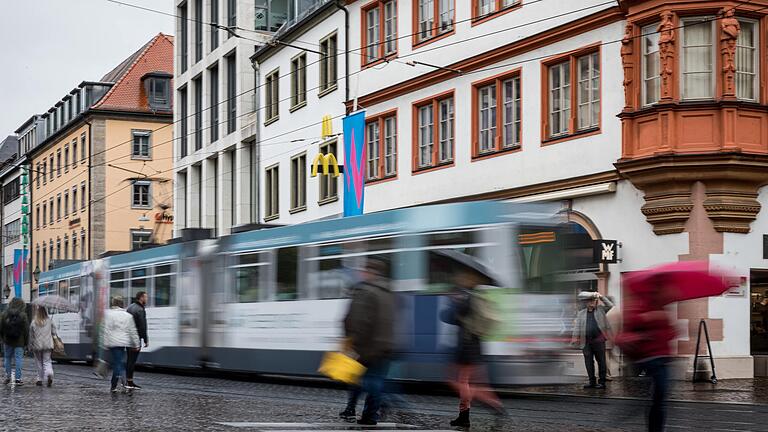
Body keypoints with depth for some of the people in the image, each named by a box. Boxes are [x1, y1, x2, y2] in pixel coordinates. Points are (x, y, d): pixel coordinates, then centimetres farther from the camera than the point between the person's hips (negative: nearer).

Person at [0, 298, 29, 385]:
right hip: (19, 342, -2)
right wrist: (25, 342, 4)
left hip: (8, 341, 2)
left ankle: (8, 377, 14)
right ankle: (18, 379, -3)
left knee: (8, 358, 14)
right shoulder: (23, 316, -8)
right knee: (18, 359, 0)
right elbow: (26, 330, -6)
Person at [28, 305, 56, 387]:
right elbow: (54, 332, 1)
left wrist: (30, 347, 8)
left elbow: (31, 336, -1)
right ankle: (49, 374, -21)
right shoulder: (49, 320, -3)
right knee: (47, 361, 6)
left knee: (39, 363, 11)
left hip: (37, 346, -1)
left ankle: (40, 379, 15)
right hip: (47, 345, 1)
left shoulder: (33, 323, -6)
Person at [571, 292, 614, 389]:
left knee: (601, 361, -2)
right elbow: (577, 326, 9)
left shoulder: (600, 310, 12)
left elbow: (610, 305, 0)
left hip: (598, 340, -2)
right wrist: (575, 338, -2)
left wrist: (601, 297, -6)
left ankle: (602, 382, 3)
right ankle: (592, 382, 10)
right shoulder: (581, 313, 16)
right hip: (586, 341, 2)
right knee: (588, 362, 3)